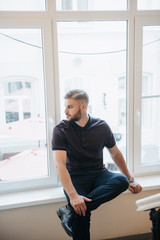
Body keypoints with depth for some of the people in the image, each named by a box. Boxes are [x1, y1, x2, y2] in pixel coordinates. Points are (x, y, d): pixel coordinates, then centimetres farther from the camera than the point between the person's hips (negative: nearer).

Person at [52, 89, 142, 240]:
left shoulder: (102, 127, 1)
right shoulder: (61, 130, -7)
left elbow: (115, 154, 15)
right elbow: (60, 165, -17)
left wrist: (130, 179, 12)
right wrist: (72, 195, -30)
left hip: (98, 174, 3)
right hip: (75, 176, -2)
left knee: (122, 181, -30)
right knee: (81, 213, -31)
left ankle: (71, 211, -34)